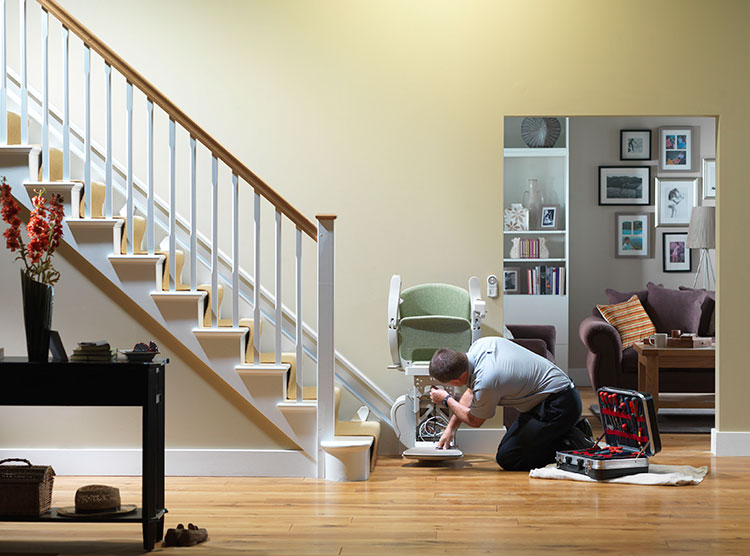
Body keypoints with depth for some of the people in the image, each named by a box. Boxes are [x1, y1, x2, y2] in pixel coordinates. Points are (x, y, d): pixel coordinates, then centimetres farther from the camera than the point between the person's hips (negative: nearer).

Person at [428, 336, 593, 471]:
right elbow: (471, 392, 16)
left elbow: (474, 420, -3)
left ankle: (574, 445, -8)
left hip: (559, 405, -10)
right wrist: (450, 428, 18)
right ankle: (572, 429, 13)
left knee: (507, 459, -10)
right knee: (506, 446, 15)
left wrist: (446, 400, 11)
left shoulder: (486, 382, -27)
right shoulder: (479, 344, -2)